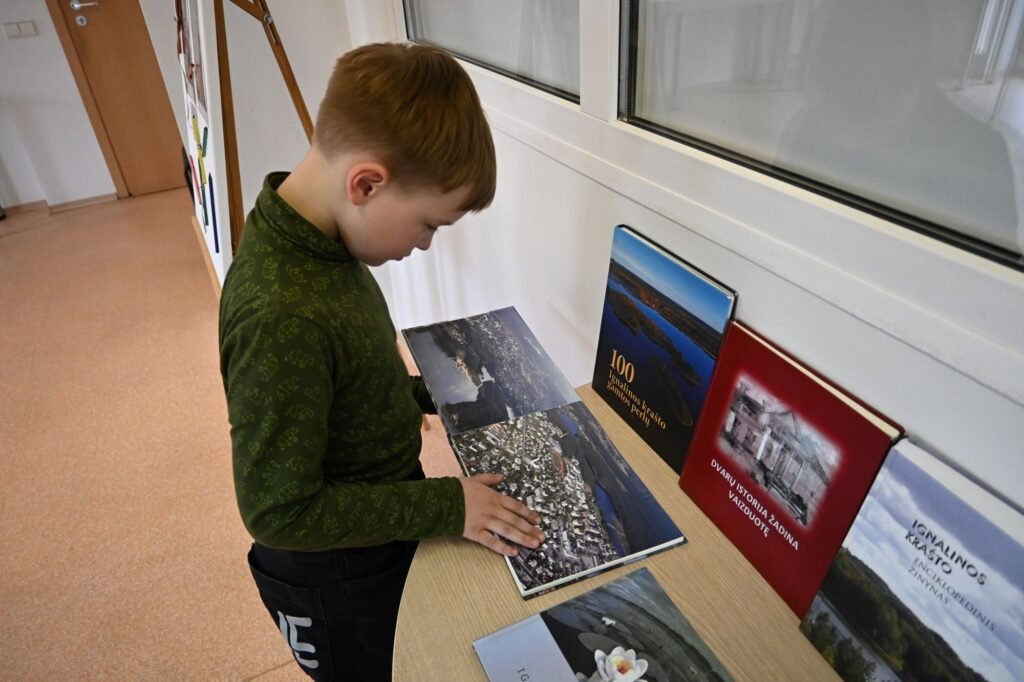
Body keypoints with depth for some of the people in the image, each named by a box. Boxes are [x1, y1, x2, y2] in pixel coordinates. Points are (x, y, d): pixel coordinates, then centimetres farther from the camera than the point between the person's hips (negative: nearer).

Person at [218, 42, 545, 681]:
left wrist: (424, 393, 0)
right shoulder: (282, 317, -37)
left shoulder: (316, 237, -9)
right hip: (337, 581, -7)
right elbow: (279, 510, -29)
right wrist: (447, 504, -24)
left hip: (384, 527, 7)